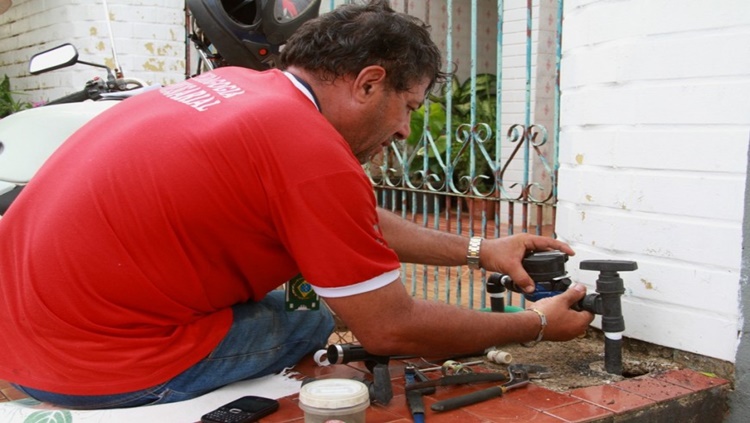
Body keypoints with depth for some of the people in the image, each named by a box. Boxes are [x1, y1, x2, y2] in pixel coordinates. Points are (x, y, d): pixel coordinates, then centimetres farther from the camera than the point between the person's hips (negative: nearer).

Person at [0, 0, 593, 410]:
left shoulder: (234, 85, 5)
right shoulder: (314, 156, -21)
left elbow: (361, 222, 16)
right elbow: (391, 331, -11)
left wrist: (478, 251, 18)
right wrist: (537, 326, 2)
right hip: (94, 370, -8)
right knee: (318, 319, 5)